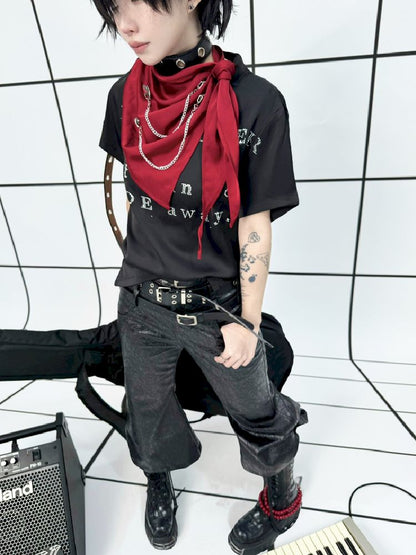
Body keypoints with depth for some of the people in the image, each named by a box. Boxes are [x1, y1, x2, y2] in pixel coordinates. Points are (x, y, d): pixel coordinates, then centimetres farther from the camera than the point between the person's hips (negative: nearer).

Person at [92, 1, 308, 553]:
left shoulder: (256, 103, -15)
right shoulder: (125, 97, -1)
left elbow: (256, 224, -12)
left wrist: (248, 322, -8)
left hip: (217, 306, -3)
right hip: (141, 301, 5)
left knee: (256, 413, 16)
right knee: (147, 407, 23)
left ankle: (284, 501, 50)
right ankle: (159, 485, 57)